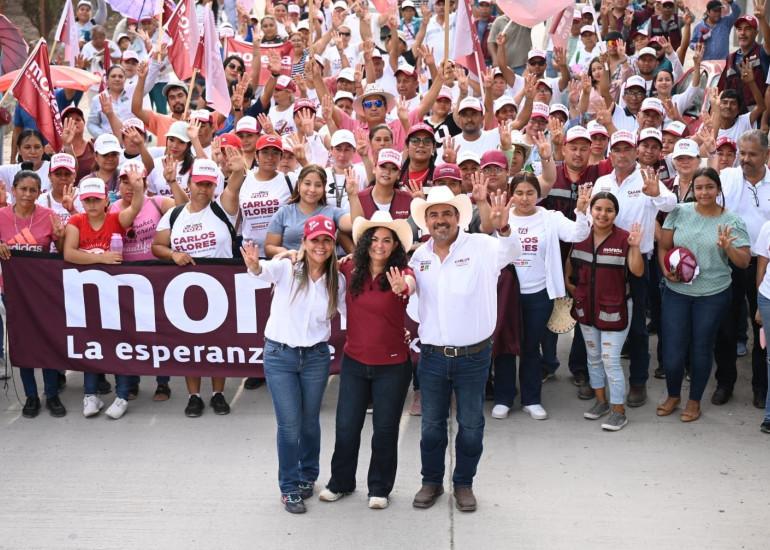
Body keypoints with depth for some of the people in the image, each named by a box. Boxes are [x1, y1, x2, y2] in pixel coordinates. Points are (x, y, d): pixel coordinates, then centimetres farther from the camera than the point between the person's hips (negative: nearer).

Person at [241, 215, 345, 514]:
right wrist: (254, 265, -57)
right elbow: (265, 271, -32)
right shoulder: (286, 269, -11)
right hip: (280, 355, -3)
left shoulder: (337, 281, 1)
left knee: (310, 422, 15)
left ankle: (307, 476, 37)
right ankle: (289, 488, 16)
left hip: (316, 356, 3)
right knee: (289, 425, 0)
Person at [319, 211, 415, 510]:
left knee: (385, 429, 10)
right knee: (346, 427, 11)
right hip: (354, 361, 3)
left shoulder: (402, 272, -13)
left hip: (392, 365, -3)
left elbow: (410, 285, -37)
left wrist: (401, 288, -61)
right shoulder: (350, 269, -4)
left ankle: (379, 488, 28)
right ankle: (340, 482, 32)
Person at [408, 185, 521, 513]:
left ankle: (464, 483, 27)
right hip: (432, 355, 3)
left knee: (471, 425, 10)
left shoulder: (481, 246, -10)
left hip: (473, 356, -3)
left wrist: (503, 228, -46)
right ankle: (432, 481, 32)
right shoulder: (420, 256, 4)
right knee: (432, 424, 15)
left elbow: (511, 252, -26)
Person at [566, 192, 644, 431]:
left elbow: (638, 271, -19)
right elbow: (570, 261, 18)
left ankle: (618, 411, 7)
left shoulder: (623, 238, -13)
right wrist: (567, 282, 9)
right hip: (586, 307, 5)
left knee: (610, 360, -5)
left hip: (614, 310, -5)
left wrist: (635, 246, -31)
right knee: (593, 357, 17)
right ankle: (601, 400, 33)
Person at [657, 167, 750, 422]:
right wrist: (666, 269, -13)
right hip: (676, 292, 1)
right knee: (672, 350, 3)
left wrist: (727, 247, -24)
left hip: (713, 295, -1)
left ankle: (694, 400, 31)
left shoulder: (732, 221, -4)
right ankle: (673, 395, 30)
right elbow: (663, 246, 5)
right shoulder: (679, 212, -1)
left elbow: (744, 262, -5)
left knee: (702, 348, 11)